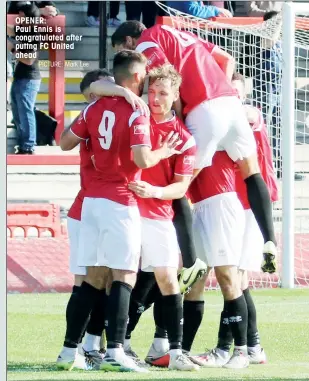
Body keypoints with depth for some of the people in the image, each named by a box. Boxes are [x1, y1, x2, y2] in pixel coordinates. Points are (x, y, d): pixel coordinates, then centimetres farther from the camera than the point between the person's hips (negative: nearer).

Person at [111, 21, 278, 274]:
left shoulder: (145, 42, 7)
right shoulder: (179, 35, 30)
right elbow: (227, 59, 30)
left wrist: (178, 116, 2)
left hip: (204, 109, -7)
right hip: (231, 101, 7)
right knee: (252, 174, 16)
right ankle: (270, 242, 2)